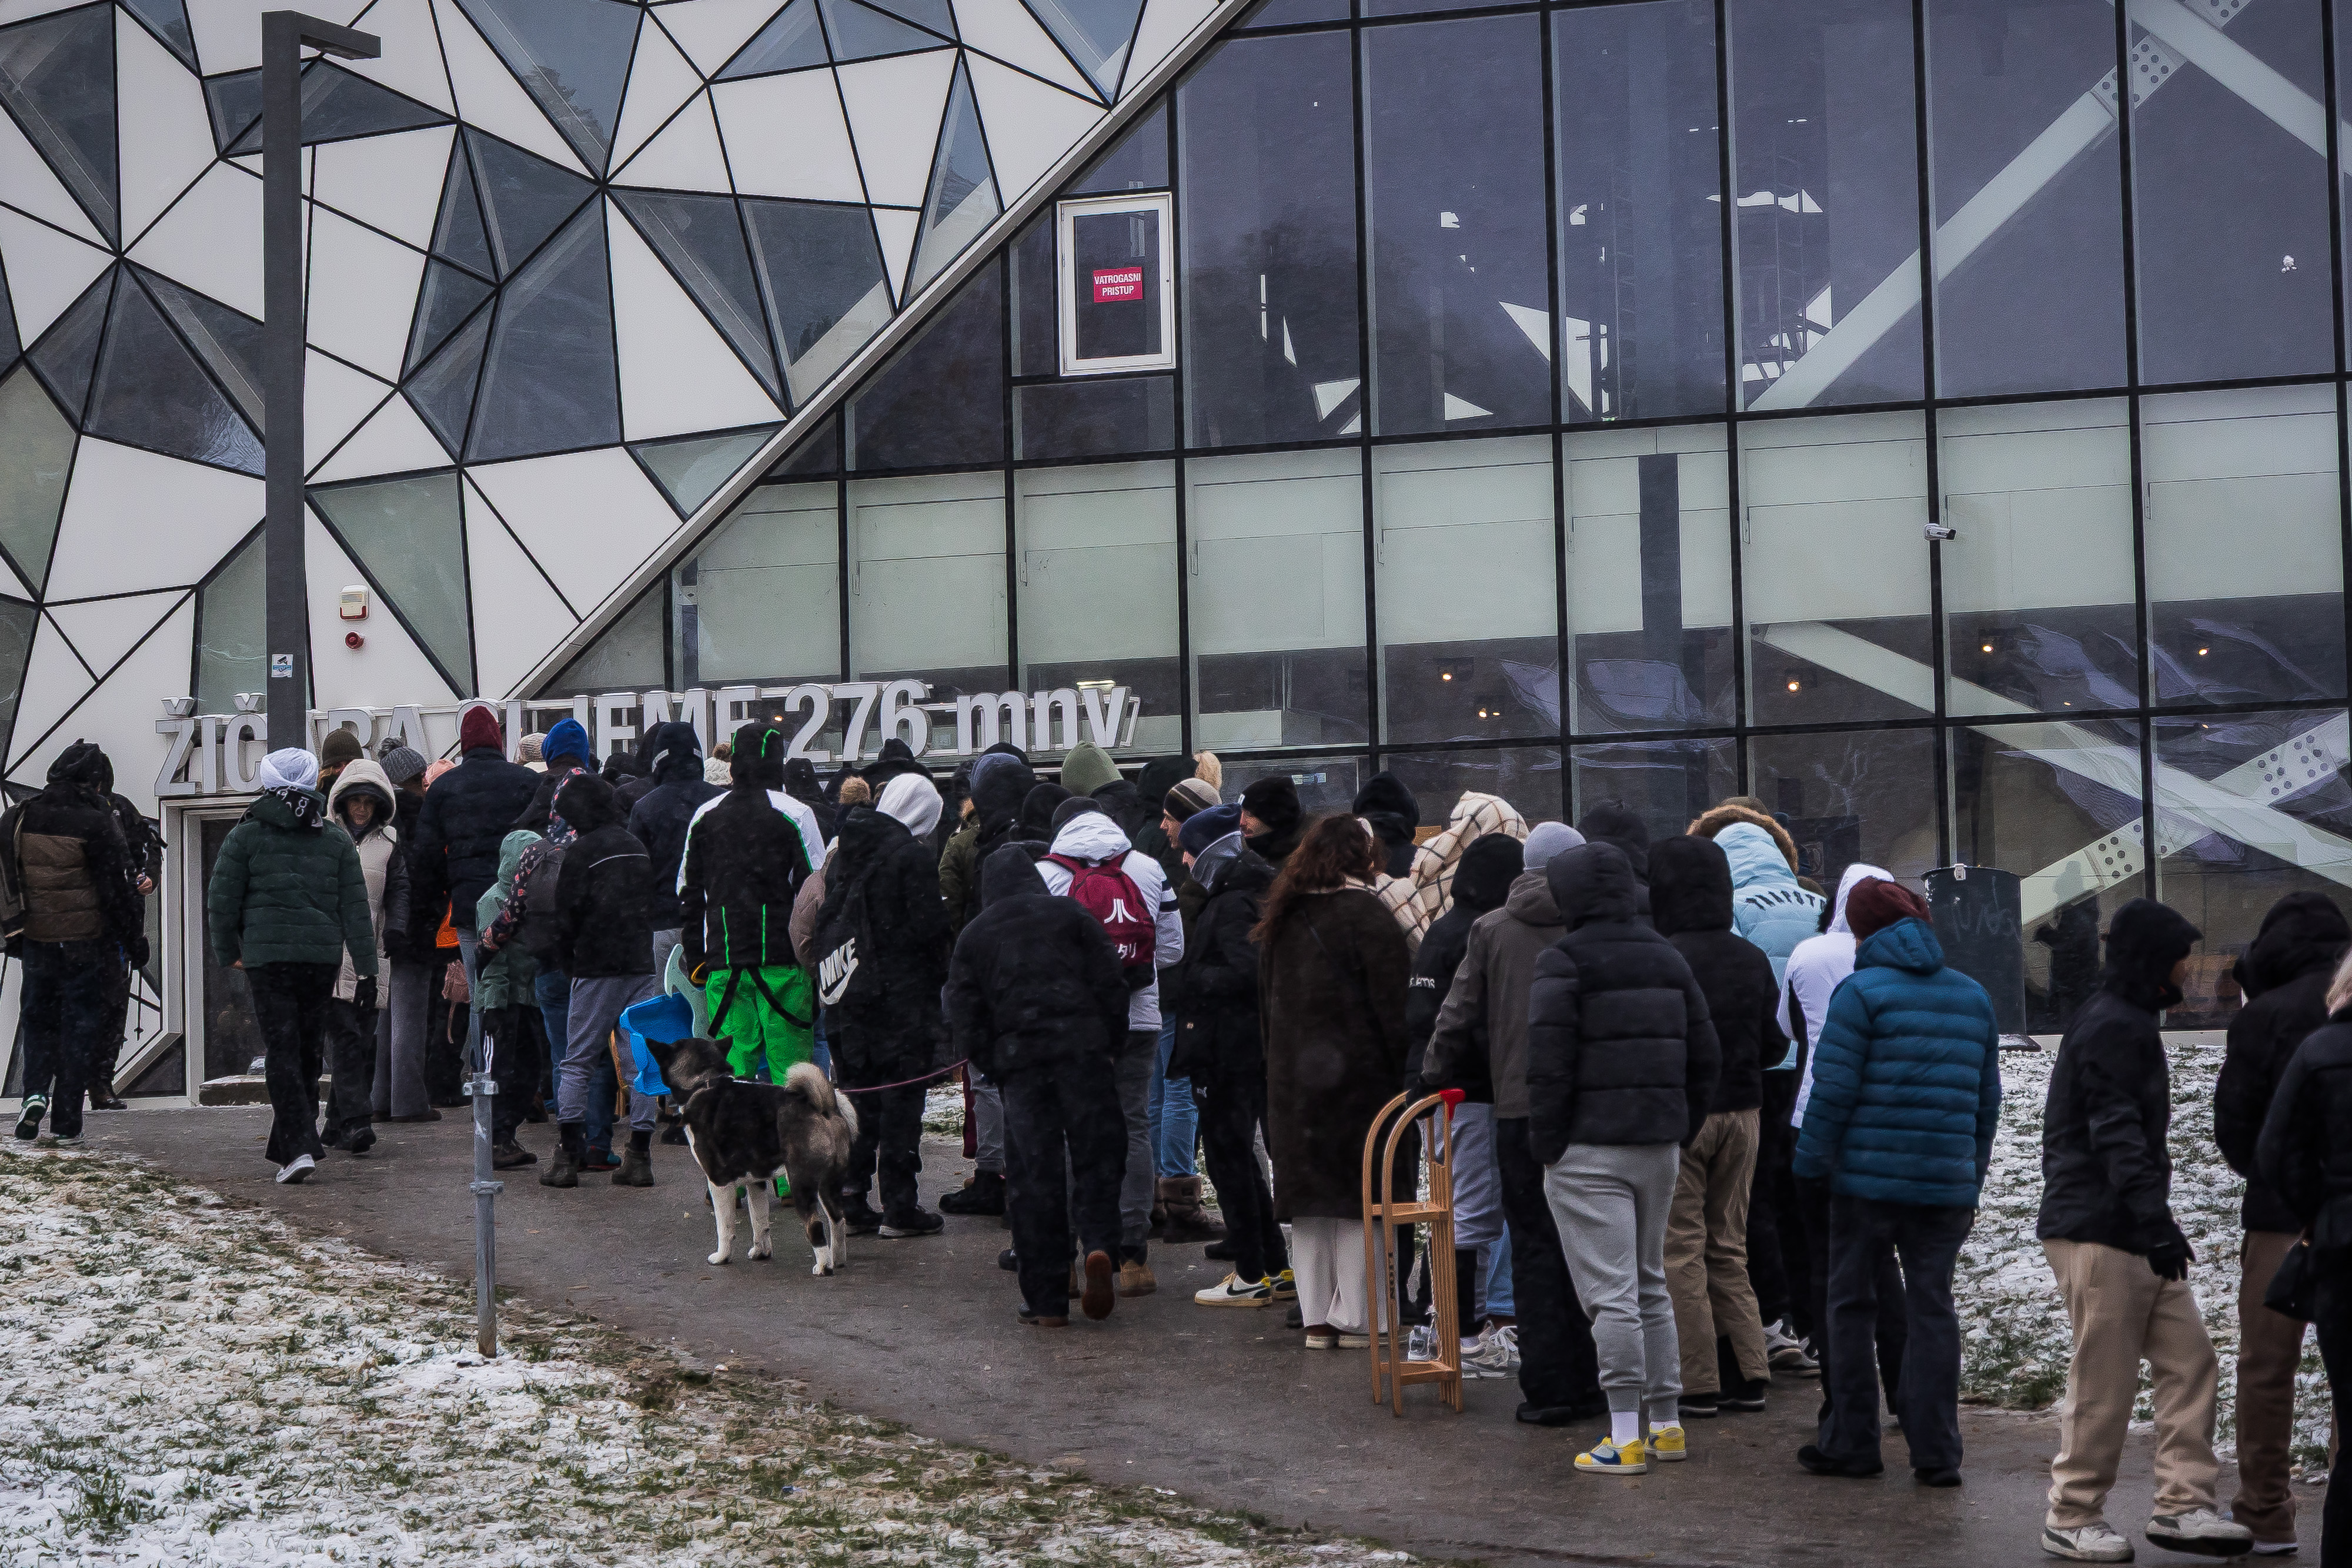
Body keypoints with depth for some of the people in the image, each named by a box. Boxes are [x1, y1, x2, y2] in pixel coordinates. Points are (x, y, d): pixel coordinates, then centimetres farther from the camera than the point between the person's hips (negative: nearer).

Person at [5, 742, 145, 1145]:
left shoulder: (19, 818, 2)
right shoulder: (96, 823, -12)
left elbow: (7, 881, 9)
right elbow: (118, 888, -11)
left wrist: (12, 933, 18)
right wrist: (135, 940, -3)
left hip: (35, 941, 3)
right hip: (85, 945, -3)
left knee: (39, 1019, 20)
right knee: (80, 1025, 5)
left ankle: (35, 1092, -2)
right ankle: (67, 1124, 5)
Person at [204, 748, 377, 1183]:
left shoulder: (246, 836, 1)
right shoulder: (337, 840, 8)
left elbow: (221, 902, 1)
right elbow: (356, 909, 6)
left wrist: (227, 954, 15)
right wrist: (367, 971, 6)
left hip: (267, 958, -3)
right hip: (323, 958, 3)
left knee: (283, 1053, -4)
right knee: (308, 1053, 13)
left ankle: (298, 1149, -17)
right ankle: (289, 1147, 22)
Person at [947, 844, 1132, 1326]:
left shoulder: (973, 934, 15)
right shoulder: (1070, 914, 12)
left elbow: (963, 1015, 9)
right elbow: (1110, 982, 5)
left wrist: (988, 1063, 15)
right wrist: (1113, 1043, 11)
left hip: (1017, 1056, 1)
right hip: (1082, 1046, -1)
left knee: (1034, 1175, 2)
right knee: (1096, 1156, 5)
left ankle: (1046, 1299, 2)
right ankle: (1099, 1245, -23)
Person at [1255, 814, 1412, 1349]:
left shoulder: (1283, 915, 11)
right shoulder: (1363, 913, -11)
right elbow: (1393, 1000, -12)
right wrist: (1403, 1067, -6)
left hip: (1291, 1077, 6)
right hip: (1357, 1074, -6)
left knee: (1310, 1198, 9)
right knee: (1361, 1199, 0)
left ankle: (1316, 1317, 12)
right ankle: (1353, 1318, 1)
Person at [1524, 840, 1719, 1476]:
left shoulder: (1565, 962, -10)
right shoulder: (1666, 958, 11)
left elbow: (1549, 1063, -16)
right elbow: (1703, 1057, 12)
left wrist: (1546, 1145, -8)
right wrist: (1681, 1132, 17)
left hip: (1588, 1149, -7)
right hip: (1659, 1145, 7)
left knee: (1611, 1292, -6)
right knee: (1650, 1283, 18)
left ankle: (1625, 1438, -6)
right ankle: (1667, 1424, 21)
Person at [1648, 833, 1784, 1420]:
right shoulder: (1753, 959, 4)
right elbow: (1775, 1042, 9)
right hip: (1741, 1111, 6)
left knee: (1680, 1249, 1)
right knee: (1728, 1246, 16)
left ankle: (1697, 1383, 1)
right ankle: (1747, 1374, 15)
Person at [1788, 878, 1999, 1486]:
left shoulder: (1861, 993, -7)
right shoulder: (1974, 997, 12)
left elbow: (1834, 1091, -11)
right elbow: (1987, 1099, 14)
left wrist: (1810, 1164, -1)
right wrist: (1973, 1177, 20)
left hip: (1868, 1177, -4)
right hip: (1946, 1183, 4)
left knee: (1852, 1305, 7)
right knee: (1932, 1309, 7)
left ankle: (1852, 1442, 11)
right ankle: (1937, 1452, 5)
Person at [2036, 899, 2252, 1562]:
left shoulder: (2130, 1023, 19)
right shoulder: (2111, 1028, -14)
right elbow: (2117, 1135, -22)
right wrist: (2155, 1220, -28)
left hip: (2136, 1232, 10)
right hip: (2097, 1231, -10)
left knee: (2190, 1360, 6)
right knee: (2104, 1381, -4)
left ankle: (2182, 1506, 9)